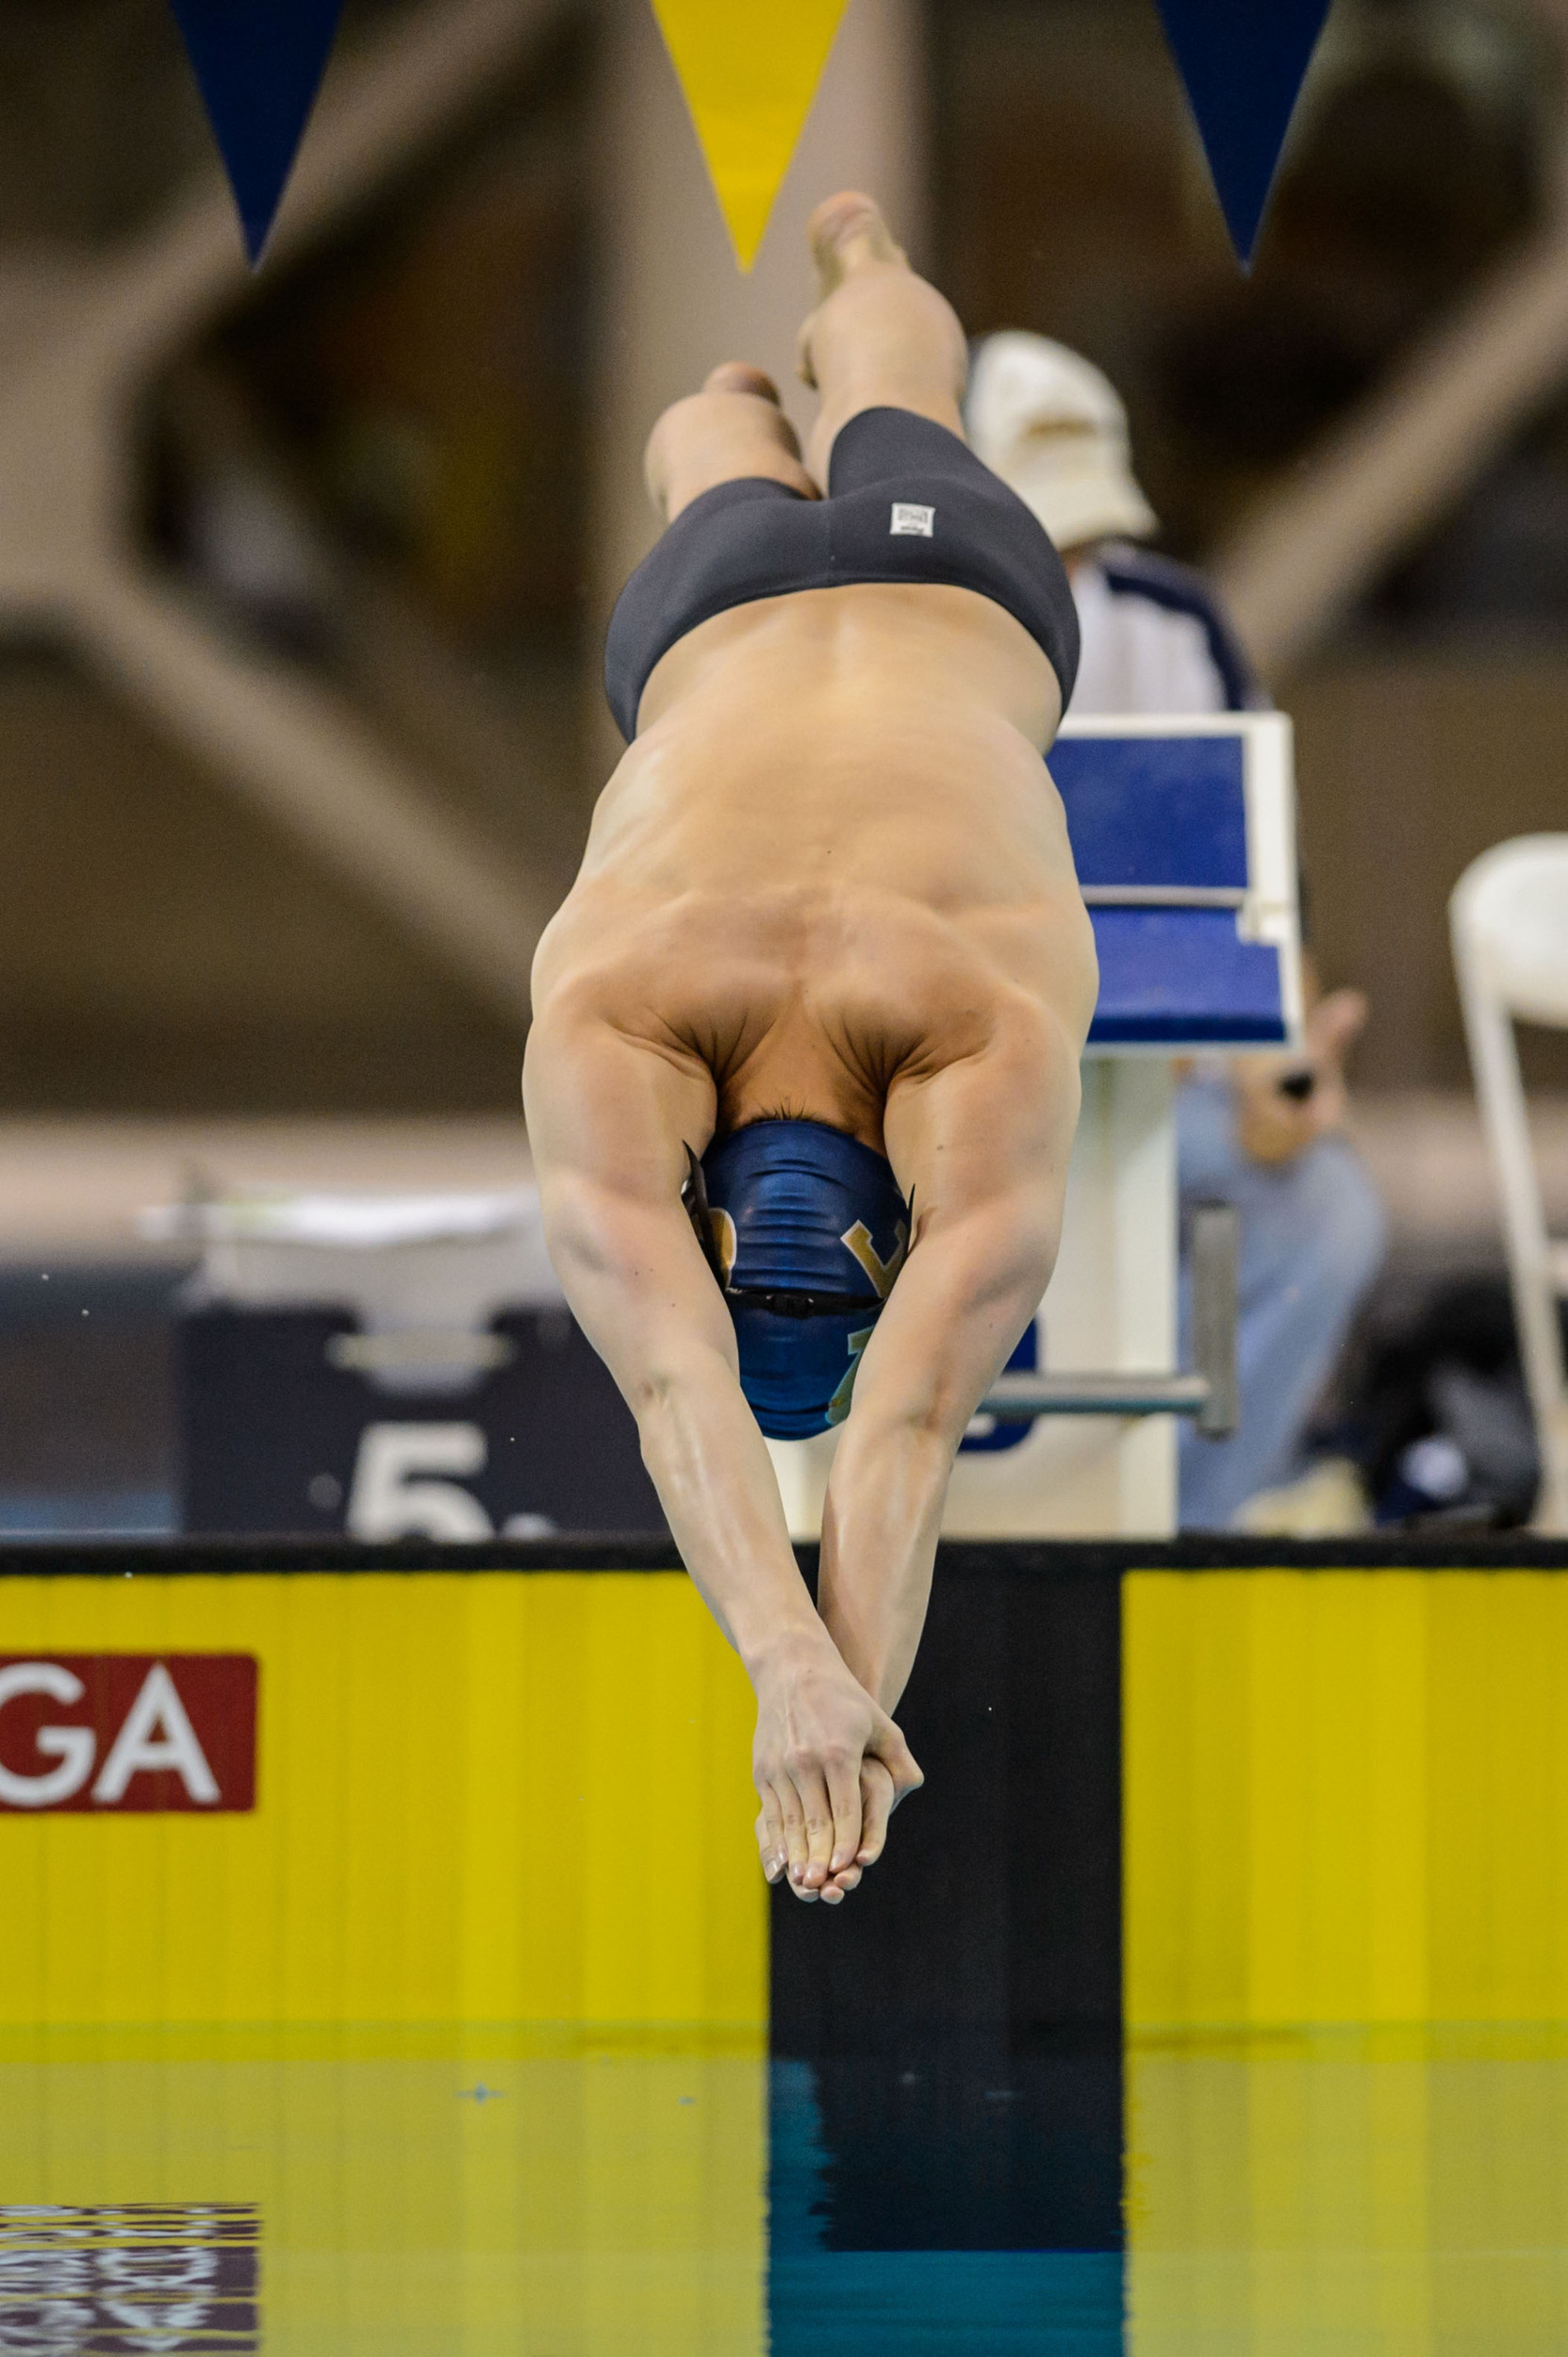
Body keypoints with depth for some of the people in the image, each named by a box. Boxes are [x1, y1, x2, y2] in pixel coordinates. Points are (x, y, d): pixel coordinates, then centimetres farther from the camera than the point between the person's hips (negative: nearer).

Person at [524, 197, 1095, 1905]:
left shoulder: (995, 1044, -49)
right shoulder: (602, 1032, -47)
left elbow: (915, 1418, -56)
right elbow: (676, 1401, -60)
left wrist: (850, 1687, -66)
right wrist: (794, 1669, -75)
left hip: (961, 601, 0)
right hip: (717, 630, 0)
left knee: (888, 424, 37)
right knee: (725, 469, 38)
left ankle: (861, 260, 73)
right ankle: (739, 387, 75)